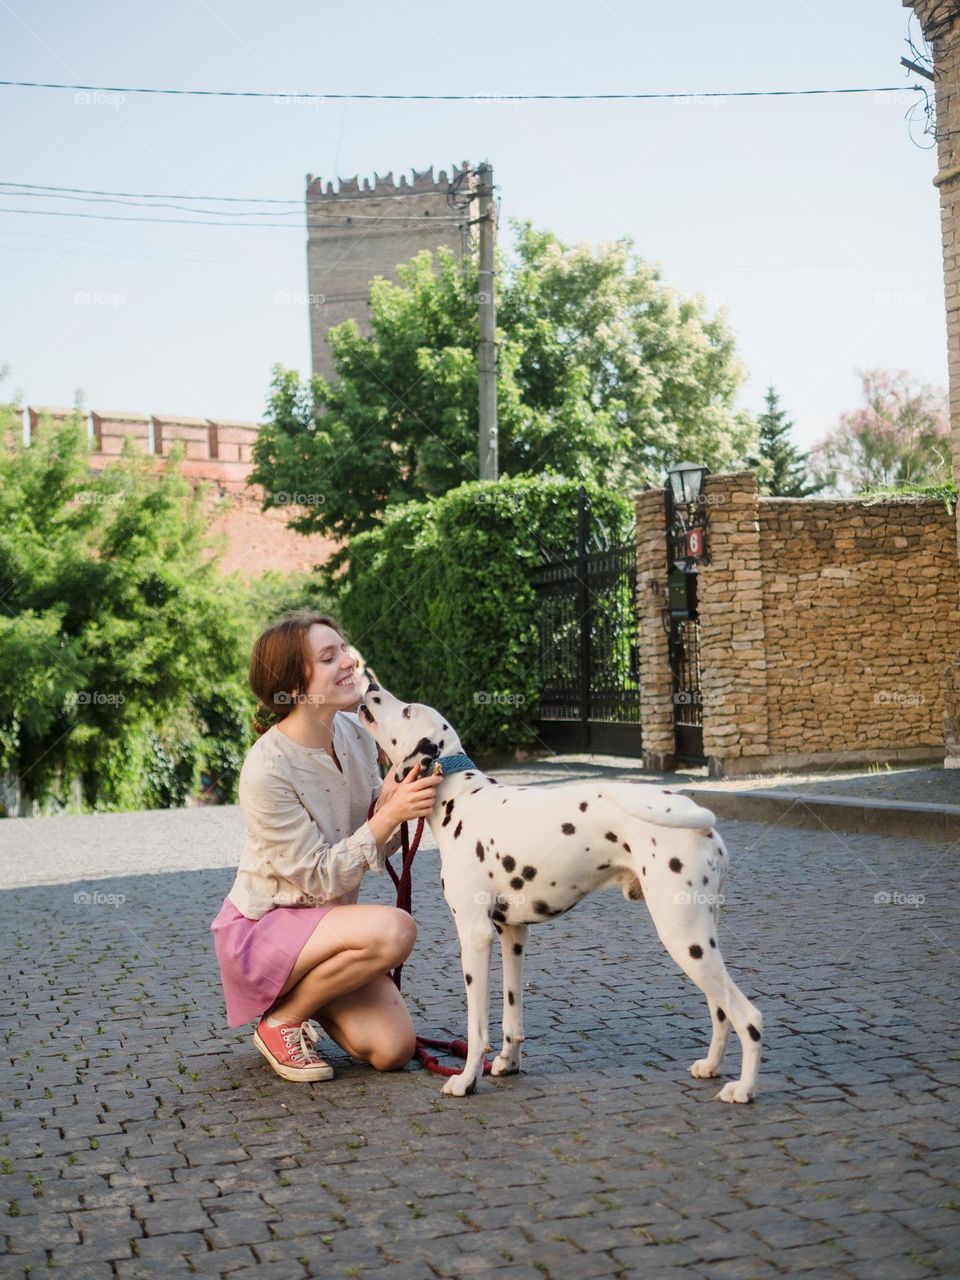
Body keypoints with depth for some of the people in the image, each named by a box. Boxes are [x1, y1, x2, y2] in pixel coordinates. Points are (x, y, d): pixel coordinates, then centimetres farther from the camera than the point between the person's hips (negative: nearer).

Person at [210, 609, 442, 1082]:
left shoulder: (355, 732, -5)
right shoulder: (267, 770, -26)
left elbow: (378, 847, 2)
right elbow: (324, 880, -22)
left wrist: (392, 799, -19)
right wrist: (390, 815, -29)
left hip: (325, 919, 7)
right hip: (260, 930, -6)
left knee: (393, 1049, -9)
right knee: (394, 929, -31)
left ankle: (302, 992, 18)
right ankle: (280, 1022, -8)